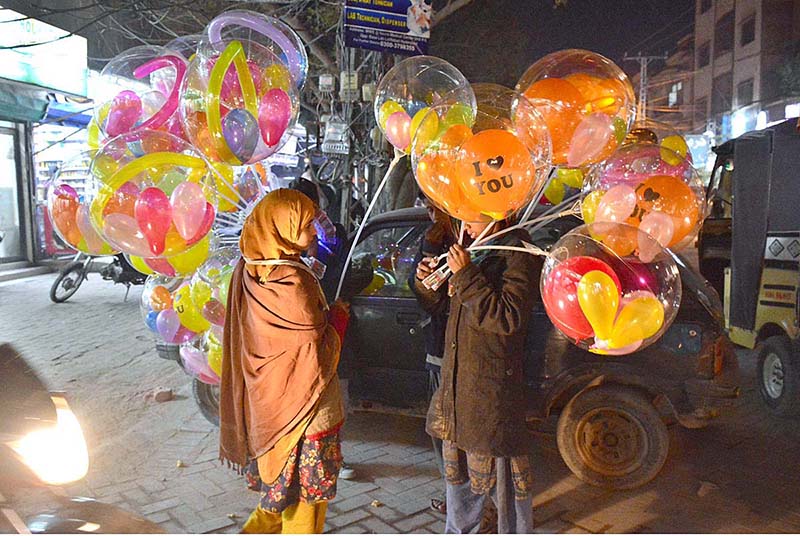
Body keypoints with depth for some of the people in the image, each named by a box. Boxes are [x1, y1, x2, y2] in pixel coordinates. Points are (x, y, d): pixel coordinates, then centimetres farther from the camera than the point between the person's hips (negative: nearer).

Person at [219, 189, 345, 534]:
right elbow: (316, 353, -19)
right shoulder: (292, 282, -26)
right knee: (306, 492, 13)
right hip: (302, 409, -8)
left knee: (281, 487, 27)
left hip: (265, 403, 8)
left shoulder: (249, 270, -2)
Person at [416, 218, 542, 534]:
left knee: (500, 470, 5)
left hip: (492, 387, -9)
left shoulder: (519, 255, -13)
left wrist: (466, 276, -24)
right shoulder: (480, 252, 14)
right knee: (458, 468, 21)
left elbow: (508, 318, -22)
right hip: (457, 382, 9)